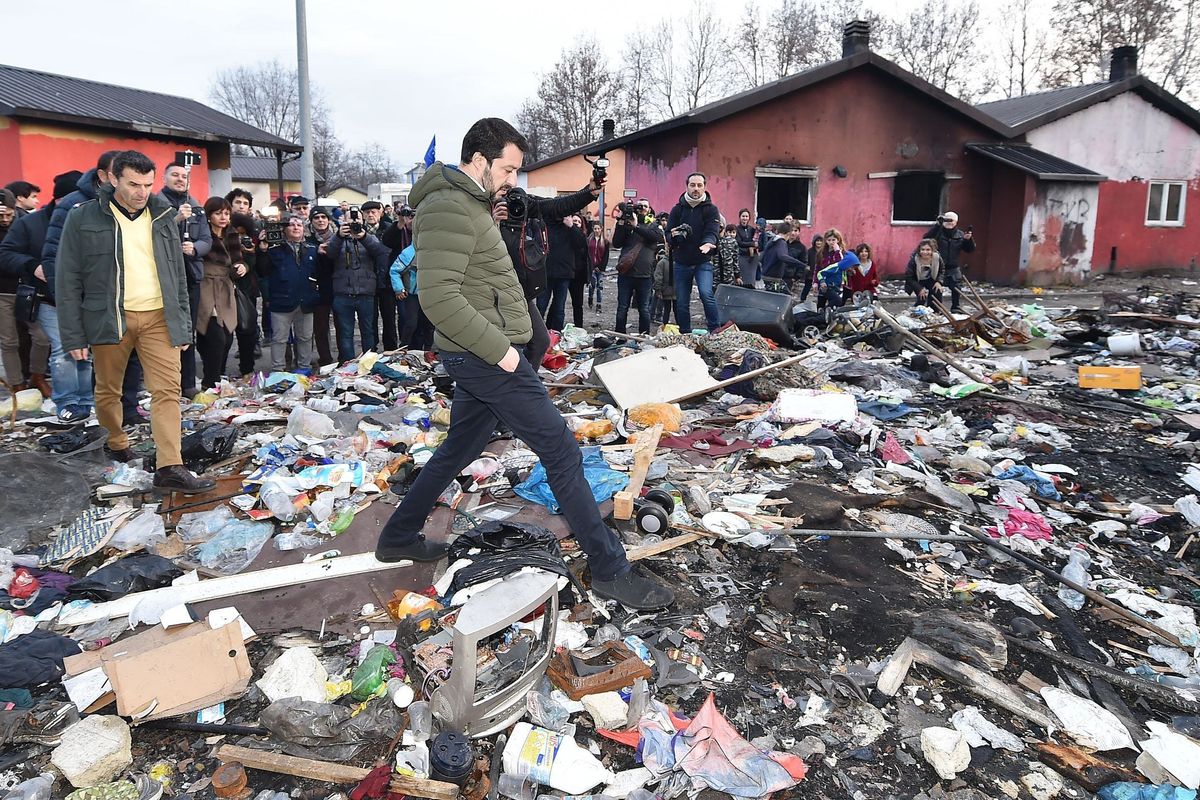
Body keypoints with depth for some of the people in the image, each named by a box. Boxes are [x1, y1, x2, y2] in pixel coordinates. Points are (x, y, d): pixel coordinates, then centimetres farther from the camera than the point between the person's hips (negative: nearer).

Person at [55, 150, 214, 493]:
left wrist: (184, 325, 10)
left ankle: (170, 467, -10)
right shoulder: (84, 218, -1)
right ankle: (116, 443, 38)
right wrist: (73, 335, -5)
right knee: (108, 390, 12)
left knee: (168, 390, -8)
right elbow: (68, 281, -1)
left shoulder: (162, 216, 9)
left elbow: (178, 276, 13)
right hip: (109, 318, -2)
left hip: (159, 317, 2)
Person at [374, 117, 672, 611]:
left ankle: (398, 537, 35)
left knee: (457, 450, 21)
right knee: (561, 452, -7)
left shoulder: (467, 205, 17)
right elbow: (439, 297, -26)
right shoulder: (449, 209, -17)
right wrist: (499, 349, -22)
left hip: (480, 357, 11)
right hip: (486, 357, -11)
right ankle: (610, 571, 1)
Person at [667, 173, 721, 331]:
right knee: (681, 303, 7)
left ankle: (715, 332, -15)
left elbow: (712, 232, -14)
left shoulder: (711, 209, -1)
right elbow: (667, 236, 4)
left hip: (703, 262, -3)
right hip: (681, 263, 3)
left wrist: (708, 243, -38)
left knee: (706, 294, -24)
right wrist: (673, 236, -20)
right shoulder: (677, 209, 6)